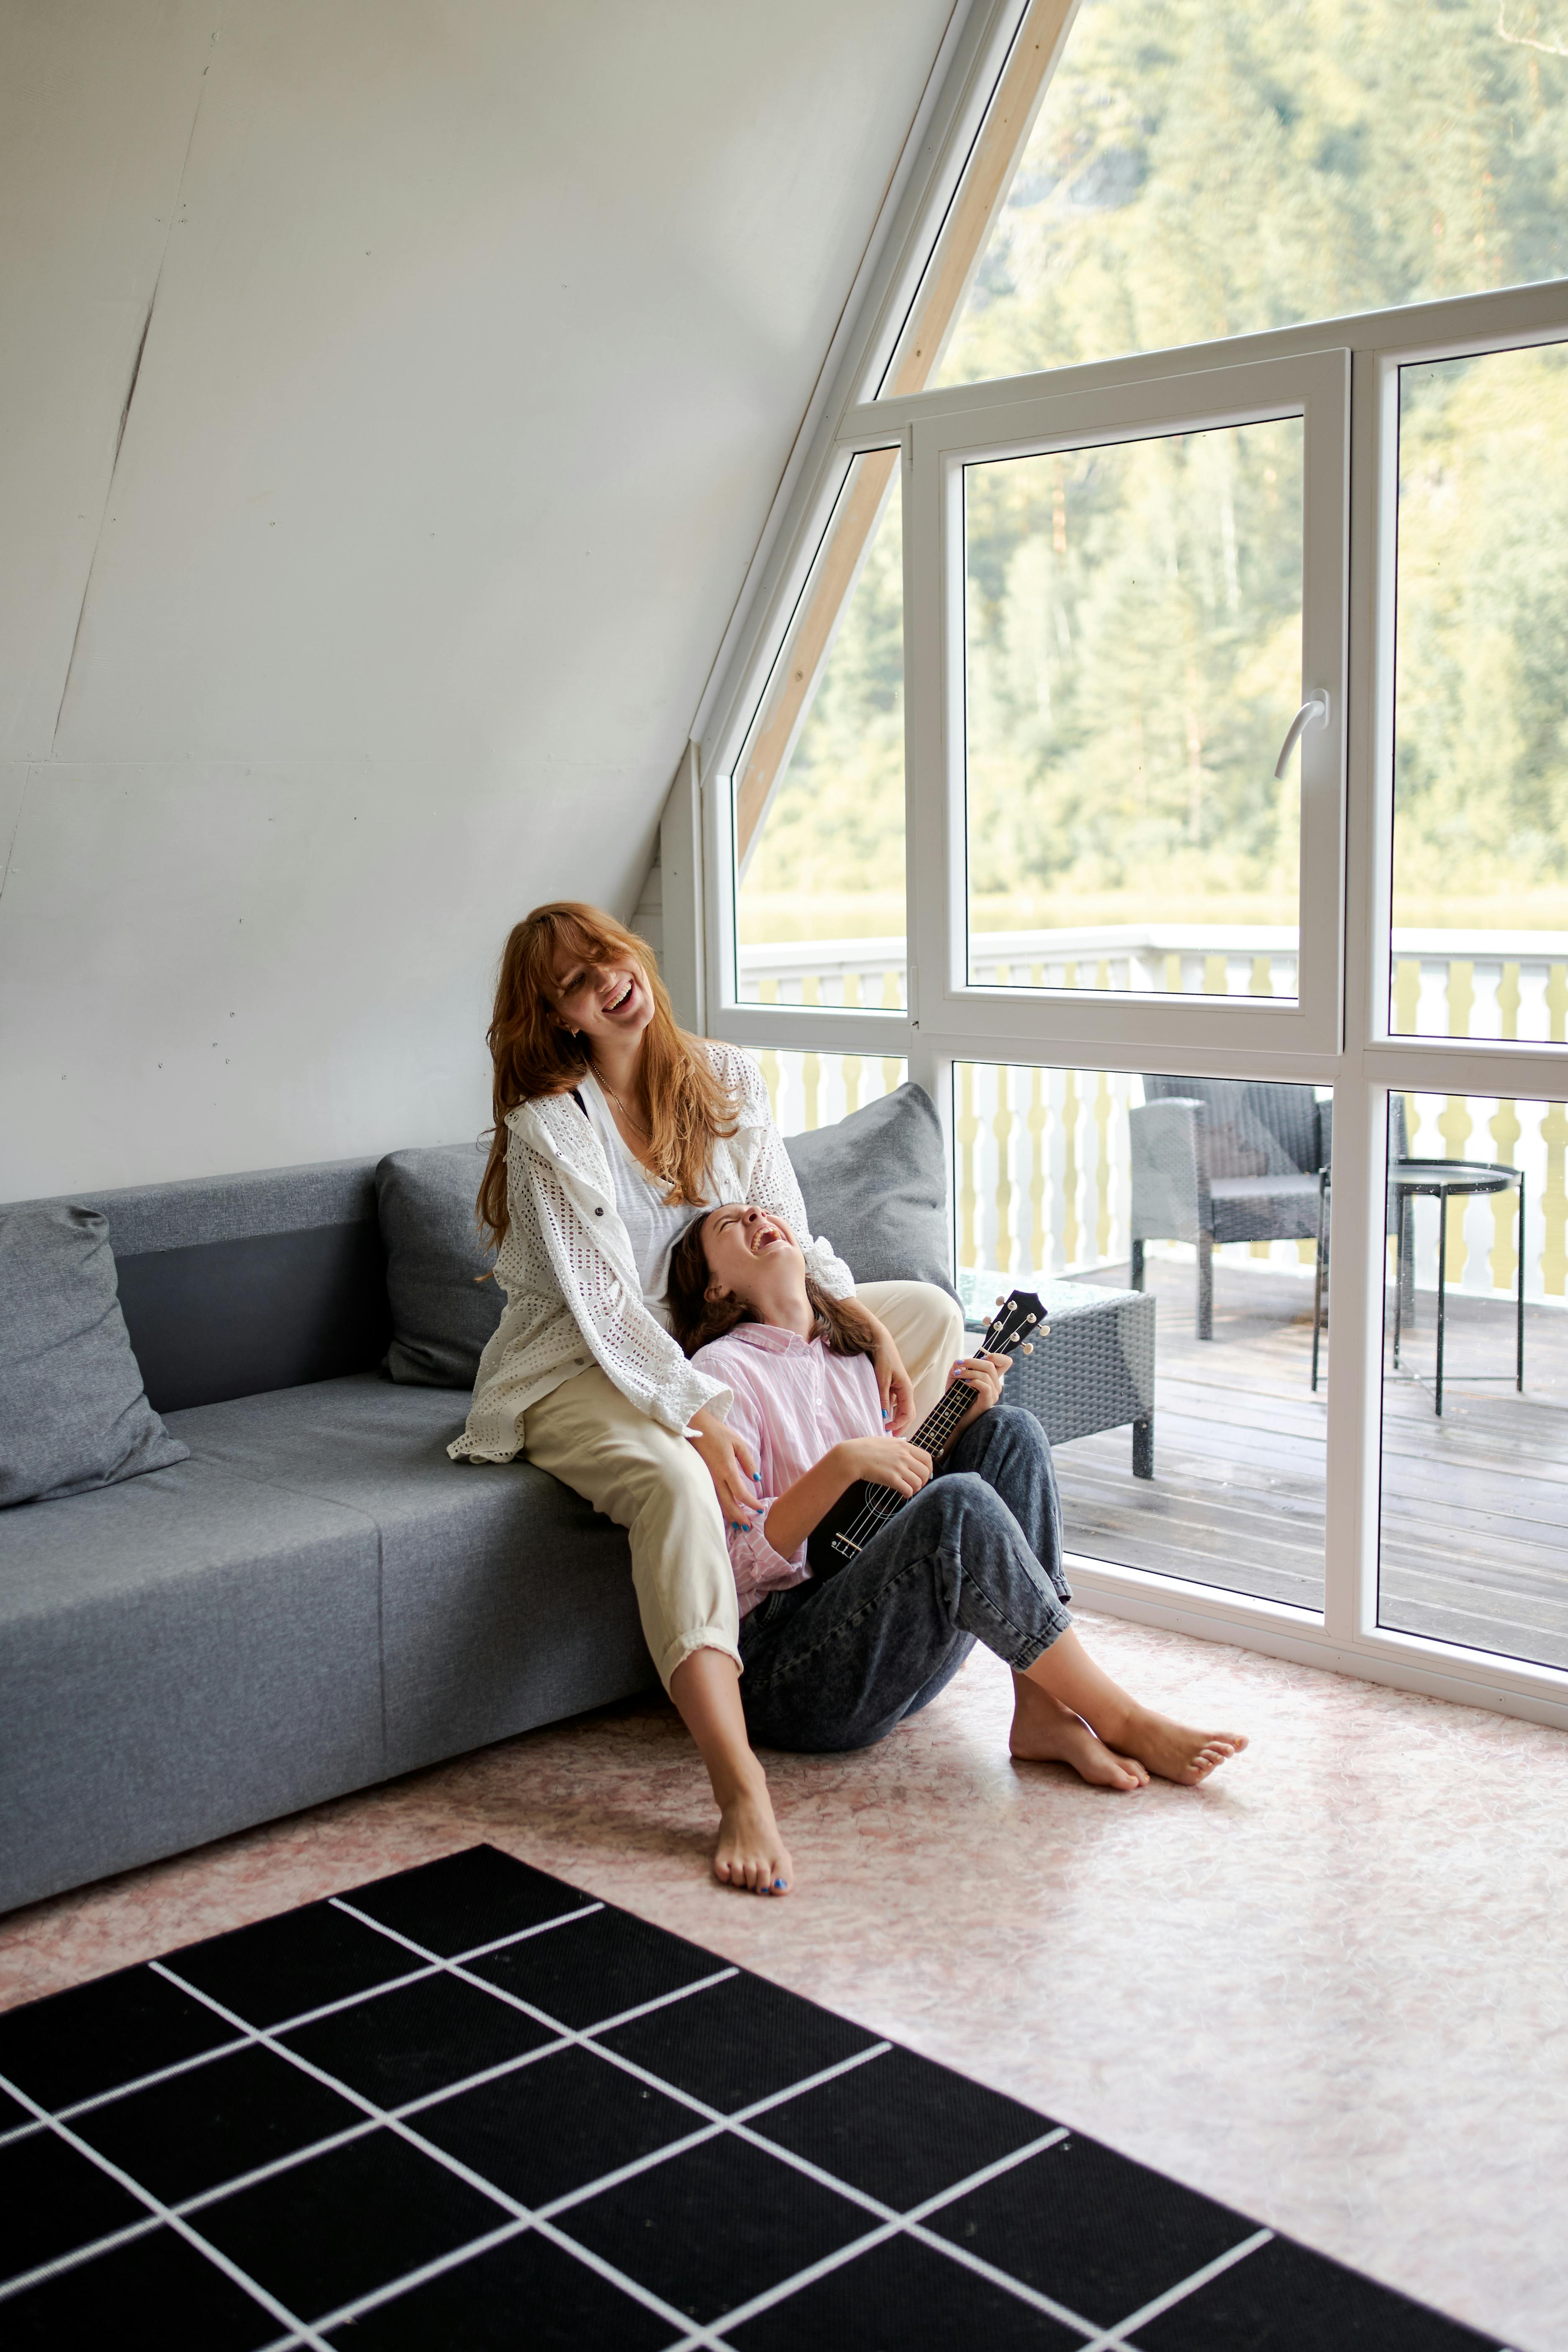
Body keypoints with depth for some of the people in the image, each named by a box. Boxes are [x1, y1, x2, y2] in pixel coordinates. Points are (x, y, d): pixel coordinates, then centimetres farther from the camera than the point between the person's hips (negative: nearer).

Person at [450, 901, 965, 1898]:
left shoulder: (727, 1079, 1)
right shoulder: (549, 1127, -16)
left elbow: (787, 1238, 1)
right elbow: (606, 1307, -22)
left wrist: (868, 1324, -16)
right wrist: (701, 1420, -34)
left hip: (716, 1339, 7)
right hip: (582, 1373, -7)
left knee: (930, 1311, -1)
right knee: (675, 1483, -40)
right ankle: (741, 1789, -45)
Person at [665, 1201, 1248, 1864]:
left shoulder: (850, 1357, 22)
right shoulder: (724, 1369, -1)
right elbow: (733, 1560, -10)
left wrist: (963, 1418, 5)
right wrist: (842, 1464, -21)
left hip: (897, 1656, 8)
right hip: (781, 1669, -7)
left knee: (1010, 1432, -6)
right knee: (958, 1504, -31)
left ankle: (1043, 1713, -19)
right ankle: (1128, 1726, -21)